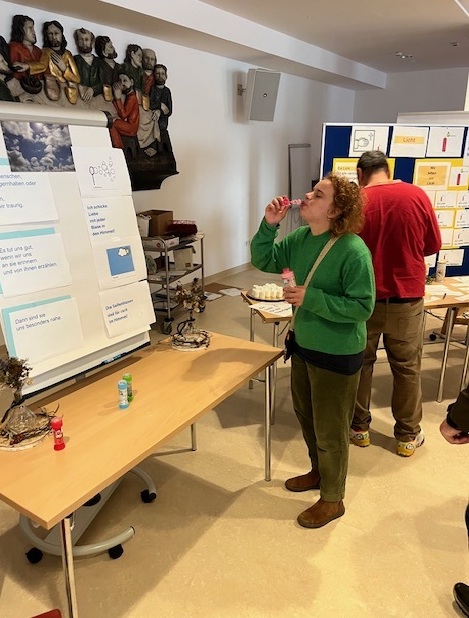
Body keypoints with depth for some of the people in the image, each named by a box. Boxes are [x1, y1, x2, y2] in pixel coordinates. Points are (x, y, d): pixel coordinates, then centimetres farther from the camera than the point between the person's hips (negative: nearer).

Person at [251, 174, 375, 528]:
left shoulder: (353, 250, -24)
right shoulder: (300, 239, -2)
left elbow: (362, 307, -24)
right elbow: (263, 262, 6)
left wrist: (311, 298, -27)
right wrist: (269, 225, -9)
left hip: (338, 354, -8)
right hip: (304, 345, 8)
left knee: (330, 429, 9)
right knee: (306, 415, 24)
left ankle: (332, 500, 32)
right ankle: (319, 472, 50)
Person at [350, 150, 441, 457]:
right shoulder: (417, 195, -4)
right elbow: (433, 245, 4)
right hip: (407, 298, 1)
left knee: (360, 364, 15)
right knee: (407, 368, 14)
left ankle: (359, 428, 28)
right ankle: (408, 436, 27)